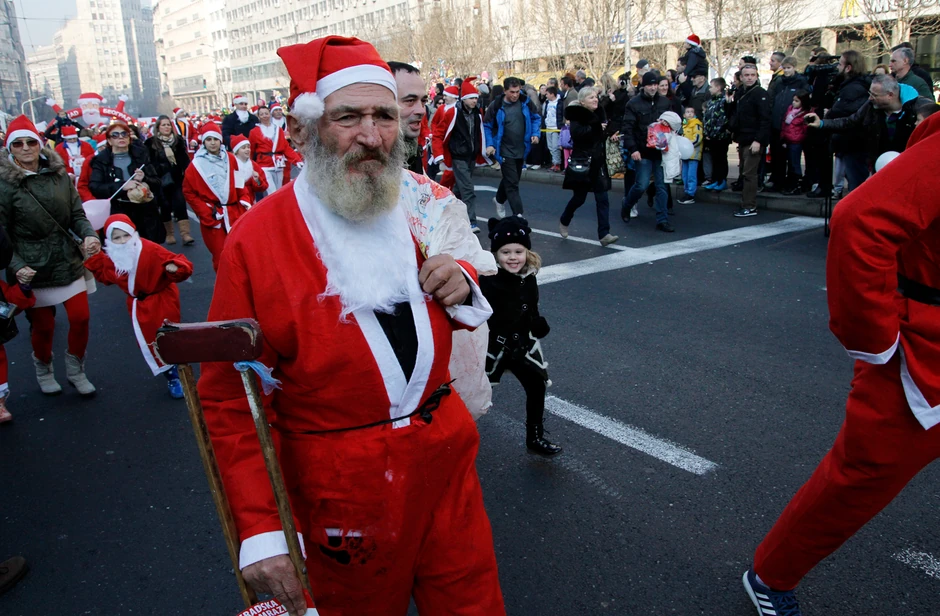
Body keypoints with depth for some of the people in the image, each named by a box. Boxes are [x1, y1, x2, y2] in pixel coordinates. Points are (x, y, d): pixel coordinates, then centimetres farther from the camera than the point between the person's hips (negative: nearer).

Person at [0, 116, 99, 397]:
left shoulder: (59, 175, 2)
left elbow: (77, 214, 4)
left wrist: (88, 235, -17)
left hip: (68, 262, 3)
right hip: (32, 268, -3)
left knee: (80, 317, 4)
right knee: (43, 325, 7)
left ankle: (75, 370, 26)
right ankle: (43, 370, 36)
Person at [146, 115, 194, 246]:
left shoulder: (179, 140, 6)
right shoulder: (151, 143, 0)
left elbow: (184, 160, 7)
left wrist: (187, 174, -2)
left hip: (177, 179, 1)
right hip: (161, 181, 0)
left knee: (180, 204, -6)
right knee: (165, 206, 7)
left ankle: (185, 234, -9)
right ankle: (169, 234, 19)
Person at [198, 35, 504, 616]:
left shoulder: (428, 204, -2)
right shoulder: (255, 241, -15)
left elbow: (470, 311, 16)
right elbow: (231, 401, -11)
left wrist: (462, 285, -8)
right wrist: (260, 530, -14)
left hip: (446, 459, 4)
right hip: (342, 489, -3)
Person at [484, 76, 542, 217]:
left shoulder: (526, 102, -4)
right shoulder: (496, 106, -12)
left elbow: (536, 118, 10)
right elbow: (487, 126, -2)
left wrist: (535, 134, -5)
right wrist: (489, 144, -12)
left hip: (521, 149, 4)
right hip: (505, 151, -4)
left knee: (510, 180, 21)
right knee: (512, 183, -8)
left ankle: (499, 200, 47)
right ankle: (518, 215, -6)